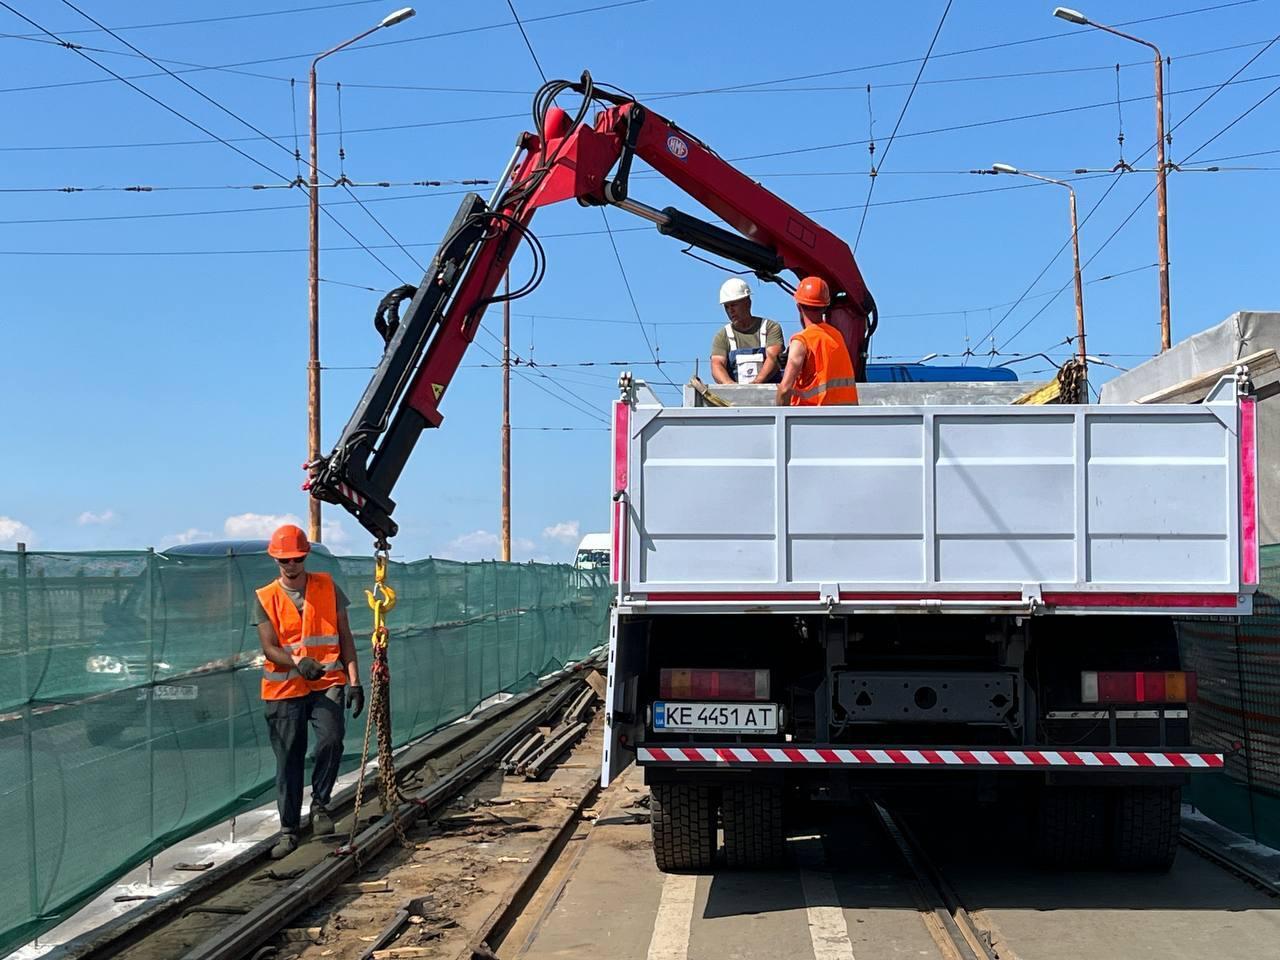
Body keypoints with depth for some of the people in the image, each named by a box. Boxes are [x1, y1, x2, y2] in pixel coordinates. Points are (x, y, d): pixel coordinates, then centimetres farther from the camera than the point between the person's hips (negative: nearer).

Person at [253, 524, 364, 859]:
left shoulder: (328, 588, 6)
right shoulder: (266, 599, 3)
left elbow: (344, 637, 9)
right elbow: (269, 648, -4)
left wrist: (354, 680, 0)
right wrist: (298, 662, -24)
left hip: (326, 683, 0)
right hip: (284, 689, 0)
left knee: (331, 739, -23)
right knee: (288, 760, 4)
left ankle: (320, 803, 0)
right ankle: (288, 831, 15)